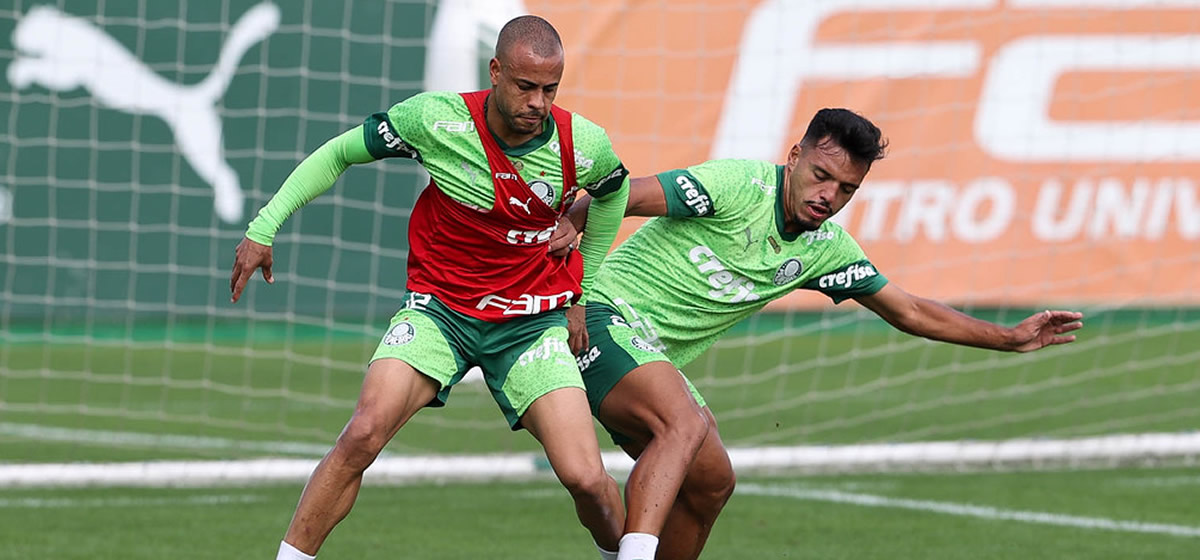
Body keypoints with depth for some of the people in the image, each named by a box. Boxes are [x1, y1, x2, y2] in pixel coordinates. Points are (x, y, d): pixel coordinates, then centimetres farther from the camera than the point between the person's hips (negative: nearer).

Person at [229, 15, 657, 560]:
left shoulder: (586, 146, -12)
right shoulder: (436, 118, -17)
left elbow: (613, 191, 14)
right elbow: (339, 153, -1)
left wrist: (580, 292, 18)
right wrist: (264, 227, -4)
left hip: (533, 320, 1)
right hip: (438, 307, -1)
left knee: (585, 478, -12)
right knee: (362, 435, -25)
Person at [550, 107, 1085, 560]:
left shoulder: (826, 248, 7)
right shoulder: (738, 186, -17)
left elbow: (910, 312, 15)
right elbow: (620, 195, -22)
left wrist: (1011, 337, 13)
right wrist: (571, 222, -39)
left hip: (657, 357, 9)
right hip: (607, 312, -9)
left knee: (711, 481, 5)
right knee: (684, 424, -32)